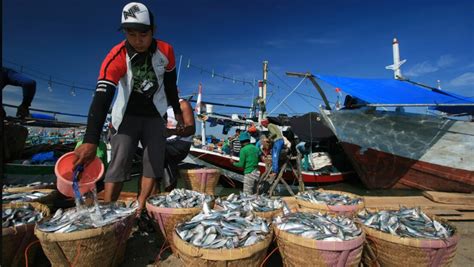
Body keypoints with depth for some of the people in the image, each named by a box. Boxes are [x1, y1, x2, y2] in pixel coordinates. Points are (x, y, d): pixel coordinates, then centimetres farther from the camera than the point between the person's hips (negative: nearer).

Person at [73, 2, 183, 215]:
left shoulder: (165, 51, -13)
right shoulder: (116, 57, -23)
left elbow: (170, 83, 4)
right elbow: (102, 98, -33)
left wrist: (177, 111, 14)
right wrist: (90, 141, -42)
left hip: (154, 115, 3)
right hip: (127, 116, -2)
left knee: (154, 163, -3)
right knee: (119, 163, -13)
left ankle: (139, 211, 6)